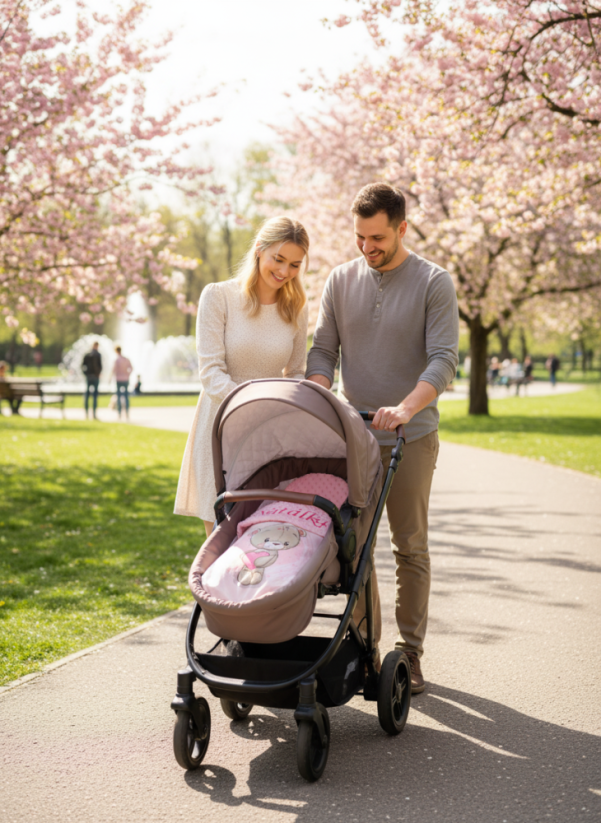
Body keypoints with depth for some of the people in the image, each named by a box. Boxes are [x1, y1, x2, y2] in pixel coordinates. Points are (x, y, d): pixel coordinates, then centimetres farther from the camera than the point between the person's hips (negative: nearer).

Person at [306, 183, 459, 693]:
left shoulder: (434, 283, -5)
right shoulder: (341, 281, 6)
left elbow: (444, 359, -14)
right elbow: (323, 350, 7)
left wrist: (405, 407, -30)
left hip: (412, 437, -3)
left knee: (411, 548, 3)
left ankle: (409, 652, 11)